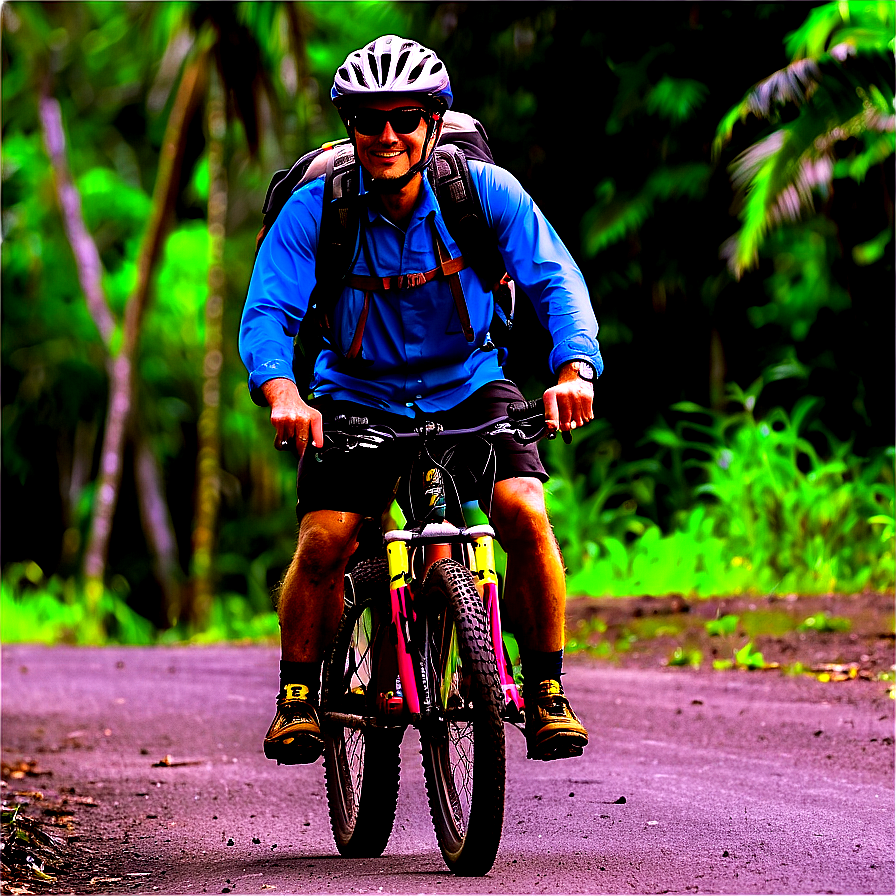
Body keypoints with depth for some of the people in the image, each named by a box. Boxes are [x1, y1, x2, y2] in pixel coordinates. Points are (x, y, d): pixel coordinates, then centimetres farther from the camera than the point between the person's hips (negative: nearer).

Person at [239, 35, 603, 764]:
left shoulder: (485, 192, -15)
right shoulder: (316, 210, -16)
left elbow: (555, 280, -20)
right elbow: (267, 312, -22)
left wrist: (576, 369, -39)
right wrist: (283, 394, -43)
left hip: (468, 388, 0)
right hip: (358, 397, 0)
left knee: (525, 511, -23)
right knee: (324, 537, -20)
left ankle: (546, 689, -5)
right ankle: (297, 697, 3)